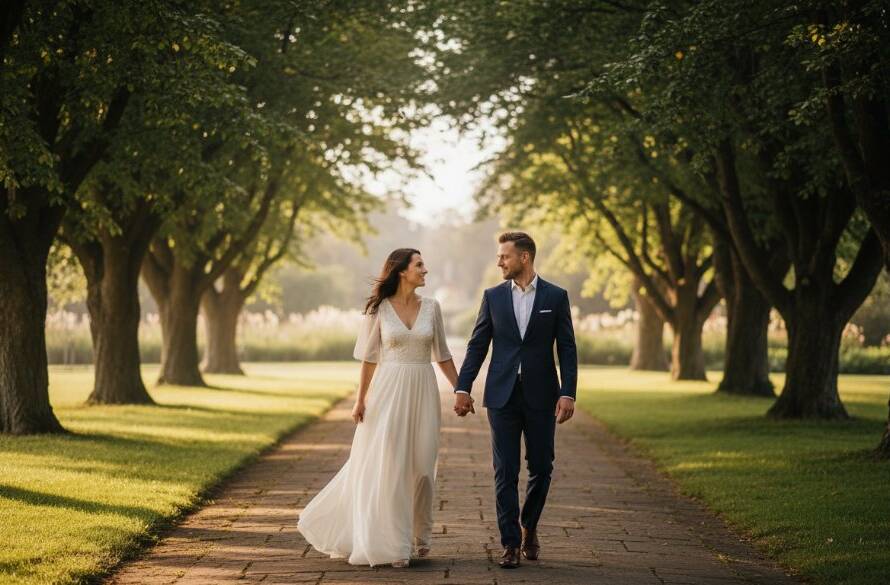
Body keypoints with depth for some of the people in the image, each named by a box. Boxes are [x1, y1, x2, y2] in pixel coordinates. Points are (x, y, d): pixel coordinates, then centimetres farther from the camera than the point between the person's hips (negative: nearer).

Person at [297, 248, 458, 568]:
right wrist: (361, 399, -4)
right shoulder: (379, 308, -2)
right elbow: (369, 357, 1)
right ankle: (393, 543, 3)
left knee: (421, 465, 5)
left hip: (423, 392, 3)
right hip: (388, 392, -3)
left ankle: (418, 535, 23)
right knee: (387, 466, -4)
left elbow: (442, 355, 10)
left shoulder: (431, 307, 6)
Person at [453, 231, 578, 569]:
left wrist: (568, 393, -9)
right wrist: (462, 388, -2)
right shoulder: (493, 297, 6)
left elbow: (567, 349, 0)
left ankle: (528, 527, 29)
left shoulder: (555, 297, 1)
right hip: (502, 396, 1)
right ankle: (511, 543, 5)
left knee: (541, 468, 5)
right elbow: (477, 345, 6)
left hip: (541, 397, -1)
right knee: (505, 472, 0)